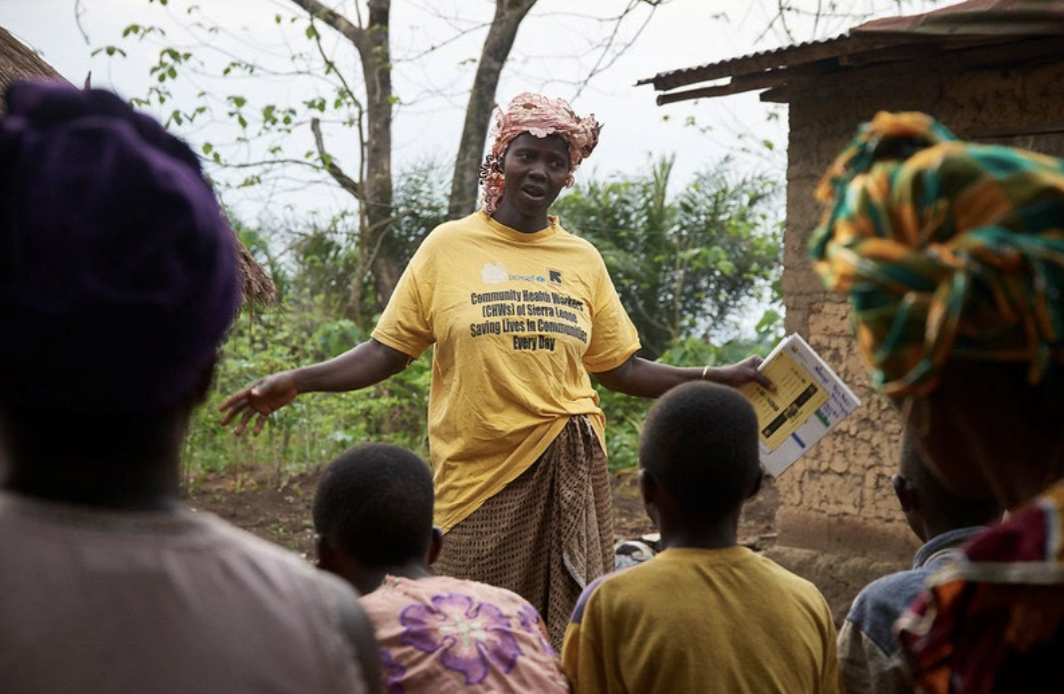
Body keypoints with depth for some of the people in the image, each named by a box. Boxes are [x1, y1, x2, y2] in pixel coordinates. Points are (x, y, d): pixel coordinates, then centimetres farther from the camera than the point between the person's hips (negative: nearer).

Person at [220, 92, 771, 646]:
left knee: (571, 632, 1)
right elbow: (388, 351, 1)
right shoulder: (450, 245, 3)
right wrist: (297, 382, -11)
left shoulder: (582, 260, 10)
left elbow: (620, 369, 13)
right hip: (477, 471, -2)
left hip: (569, 470, 2)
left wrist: (720, 378, 7)